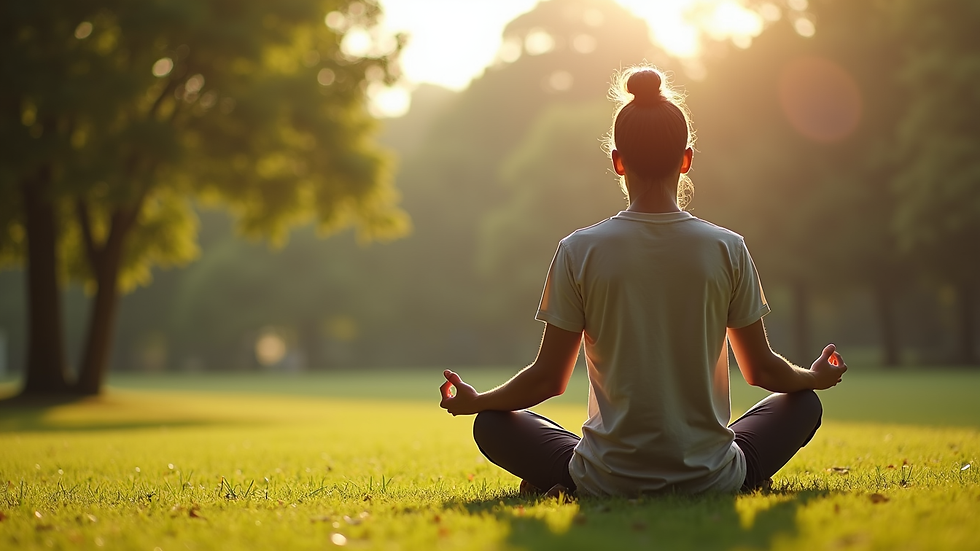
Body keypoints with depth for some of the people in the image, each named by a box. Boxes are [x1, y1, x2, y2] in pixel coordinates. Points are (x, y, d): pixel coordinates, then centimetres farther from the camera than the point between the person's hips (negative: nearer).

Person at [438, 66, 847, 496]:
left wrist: (474, 401, 18)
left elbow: (548, 378, -2)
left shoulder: (580, 251, -8)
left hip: (607, 484, -1)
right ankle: (739, 481, 13)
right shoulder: (727, 249, -5)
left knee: (492, 424, 21)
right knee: (803, 404, 26)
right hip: (711, 483, 1)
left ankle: (567, 486, 3)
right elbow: (761, 370, 5)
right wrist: (815, 377, 28)